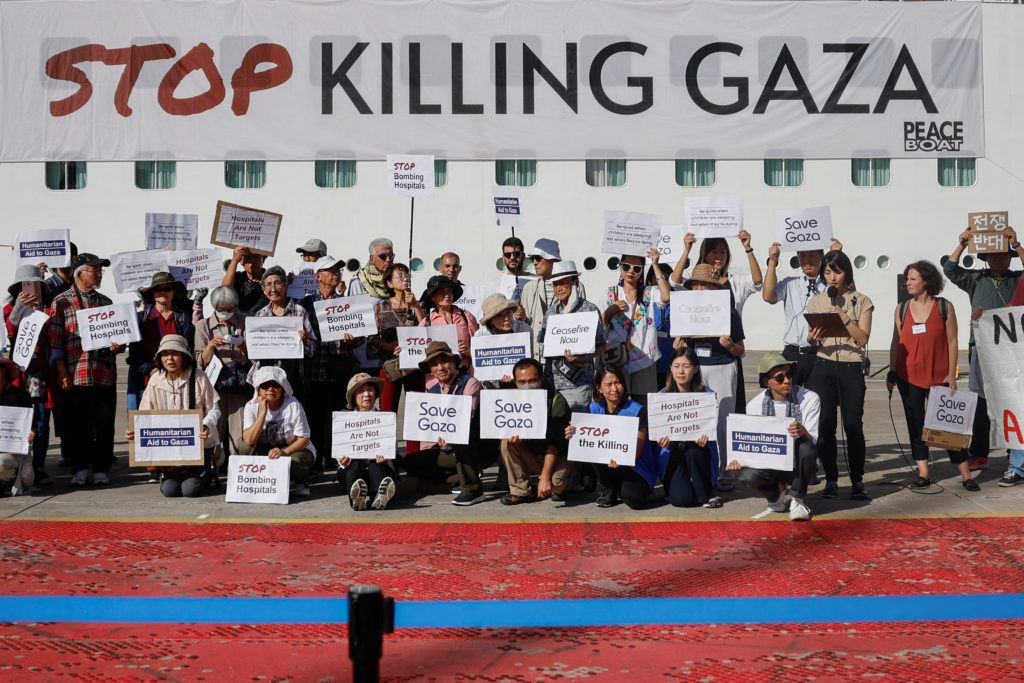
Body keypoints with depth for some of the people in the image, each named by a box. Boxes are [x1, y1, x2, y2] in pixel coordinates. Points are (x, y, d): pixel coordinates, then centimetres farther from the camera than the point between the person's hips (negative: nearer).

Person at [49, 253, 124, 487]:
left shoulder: (105, 302, 18)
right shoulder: (61, 302, 6)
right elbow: (55, 341, 2)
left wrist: (117, 346, -1)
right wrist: (62, 371, -7)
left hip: (105, 375, 3)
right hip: (76, 375, -3)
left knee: (104, 424, 2)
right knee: (77, 425, 2)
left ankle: (101, 469, 10)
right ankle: (80, 469, 13)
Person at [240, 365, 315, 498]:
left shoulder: (293, 405, -16)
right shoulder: (252, 406, -10)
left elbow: (304, 440, -15)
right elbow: (249, 440, -24)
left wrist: (284, 452, -33)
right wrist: (262, 412, -29)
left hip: (293, 450, -2)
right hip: (267, 452, 3)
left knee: (296, 461, -36)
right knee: (245, 448, -24)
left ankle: (301, 481, 0)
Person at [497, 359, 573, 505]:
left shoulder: (556, 401, -18)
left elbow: (555, 441, -25)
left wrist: (545, 475, -35)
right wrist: (514, 433, -33)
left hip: (557, 456, -4)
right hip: (530, 457, 4)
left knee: (556, 480, -34)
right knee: (507, 442, -21)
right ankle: (521, 491, -11)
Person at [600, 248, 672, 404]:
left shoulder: (649, 293, 6)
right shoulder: (610, 293, 10)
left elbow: (666, 297, -18)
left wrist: (655, 265, -15)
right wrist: (610, 311, -8)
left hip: (644, 358, 0)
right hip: (617, 358, 1)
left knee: (641, 402, 1)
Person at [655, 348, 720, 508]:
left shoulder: (707, 395, -2)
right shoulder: (662, 396, 1)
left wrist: (705, 435, -28)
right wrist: (662, 440, -22)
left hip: (698, 450, 0)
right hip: (672, 453, 0)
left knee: (693, 451, -38)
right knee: (681, 499, -24)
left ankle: (706, 494, -11)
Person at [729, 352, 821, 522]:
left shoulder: (809, 399, -8)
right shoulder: (754, 405, -2)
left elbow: (813, 442, -12)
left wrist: (803, 432, -36)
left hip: (798, 465, -1)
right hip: (770, 465, 1)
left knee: (805, 445, -35)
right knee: (748, 475, -32)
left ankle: (796, 498, -11)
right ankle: (777, 494, 5)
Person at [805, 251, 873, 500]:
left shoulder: (861, 301, 5)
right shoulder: (816, 302, 11)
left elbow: (863, 338, -4)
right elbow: (812, 341, 9)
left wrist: (843, 316, -14)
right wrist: (812, 339, -14)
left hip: (851, 368, -2)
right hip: (823, 367, 2)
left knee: (853, 425, -7)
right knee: (824, 426, -3)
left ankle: (857, 480, 5)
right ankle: (831, 480, 8)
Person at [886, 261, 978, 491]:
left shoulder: (944, 307, 0)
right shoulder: (902, 309, 7)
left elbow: (952, 342, 0)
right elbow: (896, 342, 9)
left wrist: (951, 374, -5)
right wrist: (892, 372, 4)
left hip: (938, 375, -3)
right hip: (908, 375, 3)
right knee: (915, 423, 5)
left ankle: (966, 475, 3)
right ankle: (923, 474, 12)